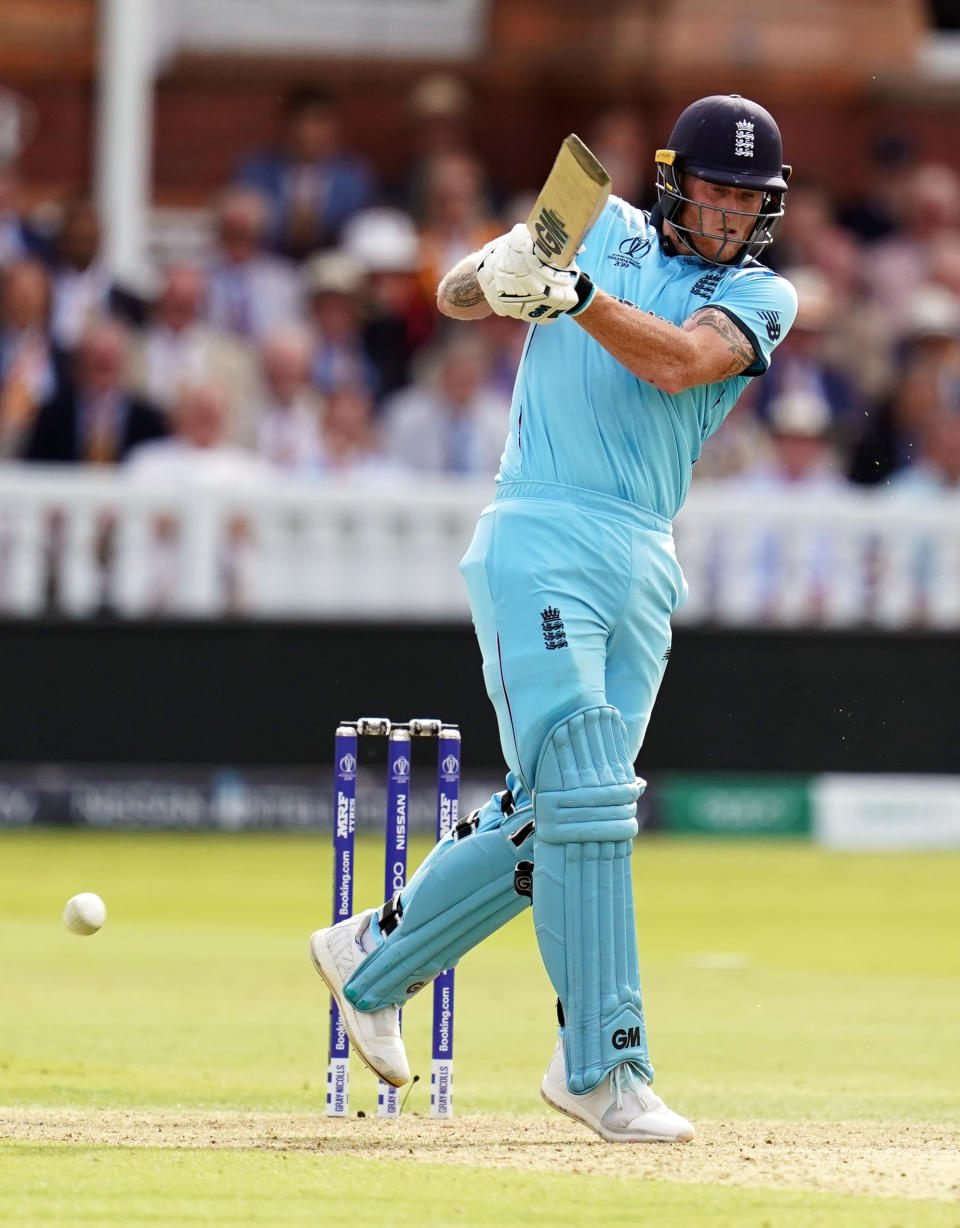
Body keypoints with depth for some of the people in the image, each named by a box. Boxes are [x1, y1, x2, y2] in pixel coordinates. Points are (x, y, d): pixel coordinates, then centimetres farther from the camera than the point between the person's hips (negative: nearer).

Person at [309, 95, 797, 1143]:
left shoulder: (762, 297, 8)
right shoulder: (599, 227, 9)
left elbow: (678, 362, -12)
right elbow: (456, 297, 6)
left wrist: (570, 296, -26)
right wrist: (499, 270, -17)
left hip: (645, 569, 4)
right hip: (539, 545, -4)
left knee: (550, 818, 8)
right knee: (582, 798, -14)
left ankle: (372, 958, 28)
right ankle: (603, 1065, -13)